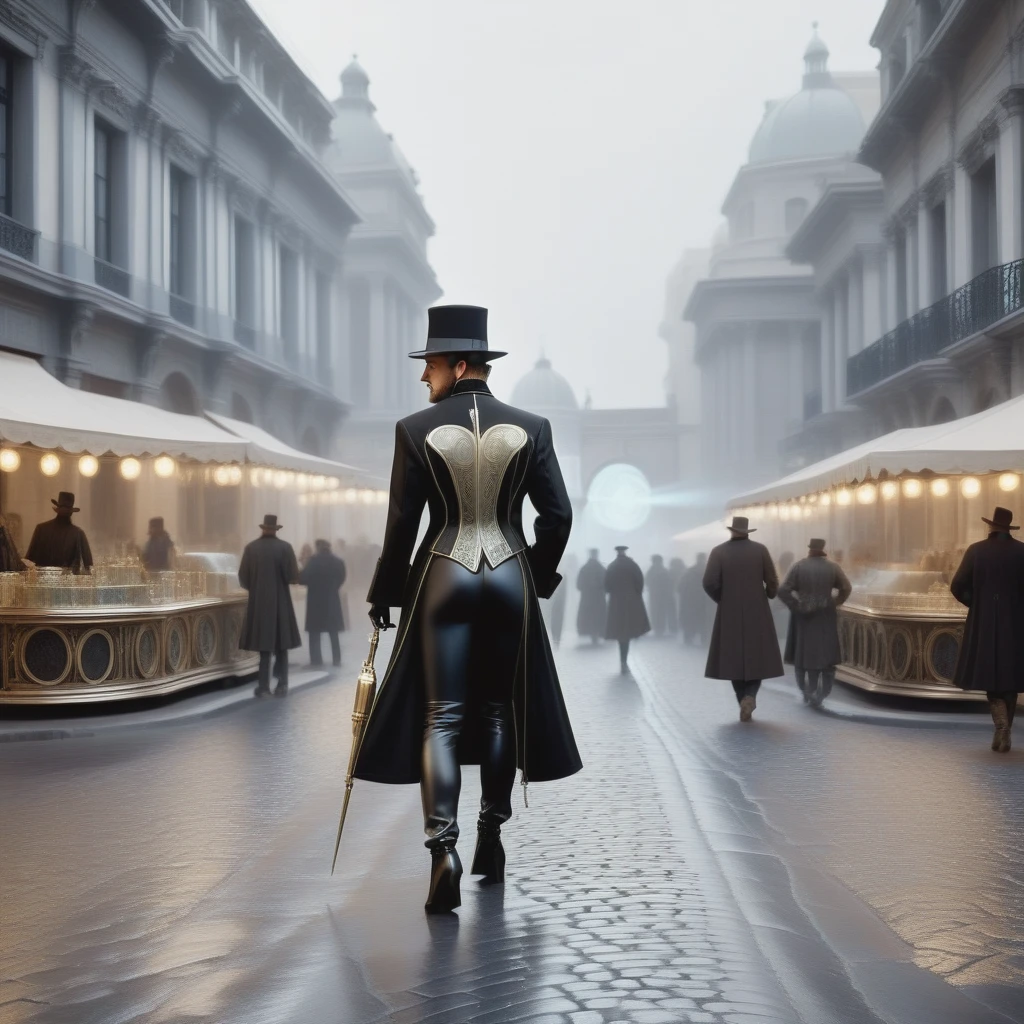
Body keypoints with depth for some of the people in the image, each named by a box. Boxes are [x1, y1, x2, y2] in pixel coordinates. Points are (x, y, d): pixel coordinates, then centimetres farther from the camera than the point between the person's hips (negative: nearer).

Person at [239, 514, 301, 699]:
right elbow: (293, 577, -11)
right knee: (281, 645, 9)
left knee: (264, 644, 7)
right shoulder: (285, 547, -7)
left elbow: (243, 577, -2)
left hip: (258, 603, 1)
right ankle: (281, 686, 7)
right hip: (280, 603, -1)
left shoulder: (251, 548, -3)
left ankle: (264, 687, 4)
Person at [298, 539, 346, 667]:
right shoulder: (338, 562, 3)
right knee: (333, 631, 12)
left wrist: (299, 572, 5)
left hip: (316, 601, -4)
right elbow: (340, 579, 9)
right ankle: (336, 659, 11)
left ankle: (316, 660, 0)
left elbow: (303, 578, -15)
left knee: (314, 632, 3)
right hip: (332, 600, 4)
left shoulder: (314, 561, -12)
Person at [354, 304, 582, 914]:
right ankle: (492, 836, 22)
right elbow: (557, 514, 2)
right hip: (510, 577, 2)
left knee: (441, 718, 1)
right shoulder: (531, 428, 1)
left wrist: (384, 596, 7)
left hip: (444, 574, -2)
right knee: (498, 711, 15)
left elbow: (402, 523, -3)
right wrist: (540, 576, 17)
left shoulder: (416, 430, -4)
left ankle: (444, 849, -13)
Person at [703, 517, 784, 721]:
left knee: (734, 658, 9)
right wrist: (768, 597, 21)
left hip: (729, 614, 0)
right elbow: (772, 582, -2)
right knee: (758, 657, 8)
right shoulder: (760, 549, -1)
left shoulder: (718, 551, -2)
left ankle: (744, 705, 8)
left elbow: (709, 583, -12)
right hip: (757, 613, 0)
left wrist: (722, 600, 7)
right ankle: (750, 696, -17)